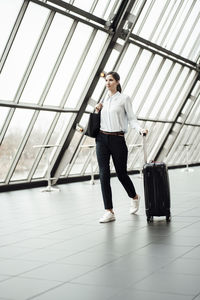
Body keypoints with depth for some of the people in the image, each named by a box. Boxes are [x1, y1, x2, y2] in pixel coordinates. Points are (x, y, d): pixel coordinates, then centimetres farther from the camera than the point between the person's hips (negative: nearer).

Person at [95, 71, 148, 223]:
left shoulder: (124, 98, -1)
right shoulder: (103, 100, 12)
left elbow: (131, 118, -5)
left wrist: (140, 129, -22)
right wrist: (97, 111, 2)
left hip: (117, 139, -4)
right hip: (102, 138, 4)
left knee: (121, 173, 5)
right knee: (104, 174, -4)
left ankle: (134, 197, 36)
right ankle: (109, 211, -1)